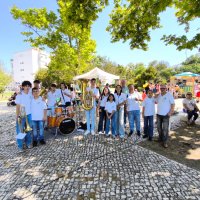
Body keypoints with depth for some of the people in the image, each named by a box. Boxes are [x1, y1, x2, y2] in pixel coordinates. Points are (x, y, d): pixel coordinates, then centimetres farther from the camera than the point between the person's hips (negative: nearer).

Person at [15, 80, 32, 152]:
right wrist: (17, 117, -13)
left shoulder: (30, 95, 2)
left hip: (29, 115, 4)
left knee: (29, 130, 15)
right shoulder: (19, 95, -11)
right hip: (21, 116, -4)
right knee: (20, 131, 6)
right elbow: (17, 106, -11)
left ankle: (28, 143, 31)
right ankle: (20, 146, 19)